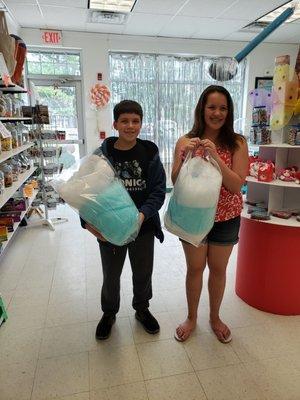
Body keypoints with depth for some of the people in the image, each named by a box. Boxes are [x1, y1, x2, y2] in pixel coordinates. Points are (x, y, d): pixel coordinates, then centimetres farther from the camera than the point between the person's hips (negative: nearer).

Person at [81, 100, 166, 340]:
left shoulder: (150, 153, -6)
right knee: (111, 275, 18)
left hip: (143, 227, 1)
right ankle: (109, 313, 45)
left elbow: (159, 190, -8)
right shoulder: (102, 154, -8)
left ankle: (142, 309, 47)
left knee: (143, 273, 19)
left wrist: (143, 214, -23)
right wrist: (88, 220, -23)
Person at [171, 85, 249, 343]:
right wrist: (186, 155, -24)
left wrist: (215, 156, -27)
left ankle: (215, 317, 40)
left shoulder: (237, 143, -8)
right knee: (195, 268, 14)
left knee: (218, 269, 16)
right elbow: (176, 182, -8)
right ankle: (191, 318, 37)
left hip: (226, 218, 0)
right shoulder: (186, 142, -5)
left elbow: (237, 185, -16)